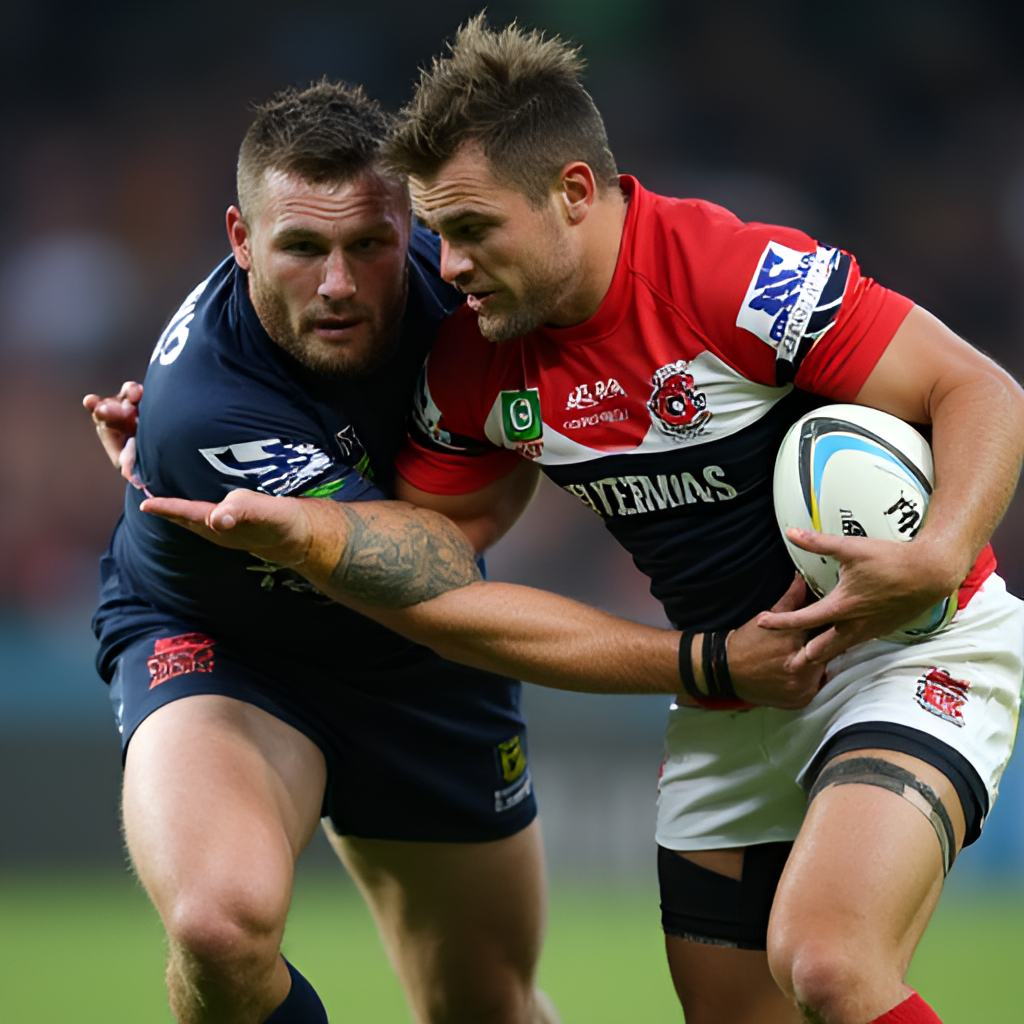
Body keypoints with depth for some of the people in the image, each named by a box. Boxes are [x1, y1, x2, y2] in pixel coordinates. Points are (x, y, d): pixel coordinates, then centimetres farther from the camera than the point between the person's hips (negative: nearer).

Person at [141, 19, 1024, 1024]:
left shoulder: (740, 275, -24)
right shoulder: (472, 358, -3)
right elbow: (433, 541, 7)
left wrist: (935, 561, -34)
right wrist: (293, 526, -11)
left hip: (912, 646, -7)